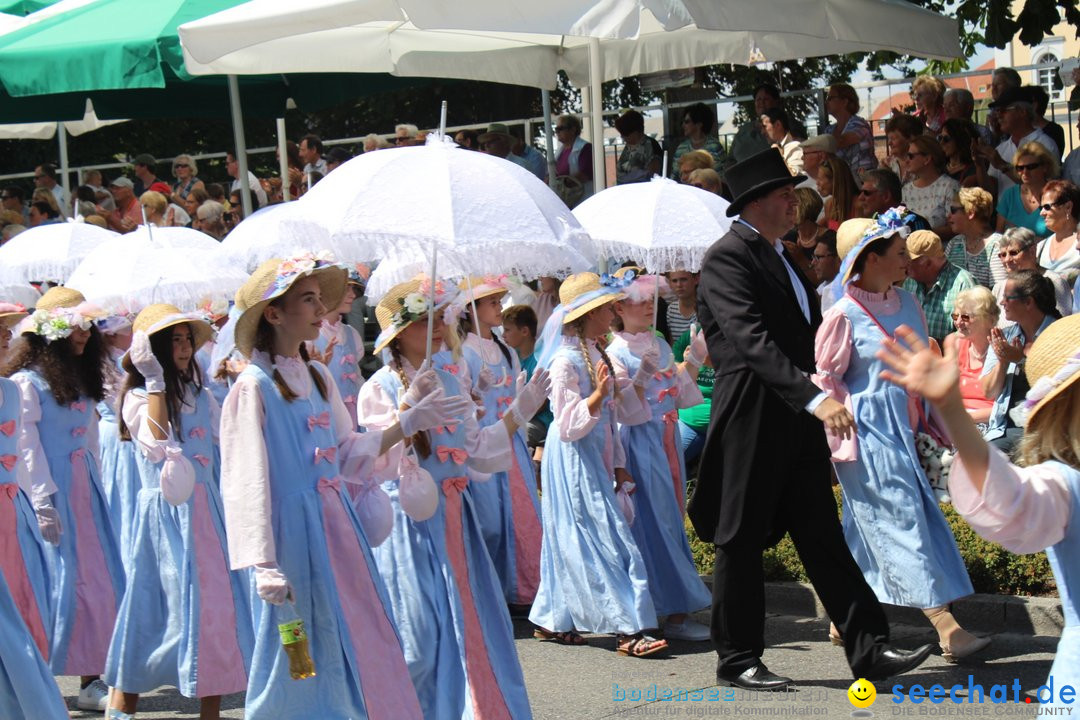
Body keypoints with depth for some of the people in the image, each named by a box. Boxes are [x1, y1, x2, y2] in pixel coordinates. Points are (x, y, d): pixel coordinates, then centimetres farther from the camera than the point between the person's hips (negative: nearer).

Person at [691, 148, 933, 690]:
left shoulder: (779, 258, 18)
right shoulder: (727, 258, -12)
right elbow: (753, 340, -24)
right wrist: (814, 397, -31)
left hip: (798, 420, 9)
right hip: (752, 419, -9)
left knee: (823, 536, 8)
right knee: (741, 541, 2)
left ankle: (869, 648, 8)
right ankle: (737, 660, 12)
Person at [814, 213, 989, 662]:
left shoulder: (906, 304, 9)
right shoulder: (845, 314, -11)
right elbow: (824, 376, -5)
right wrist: (854, 416, -9)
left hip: (900, 427, 7)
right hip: (867, 430, -7)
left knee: (867, 525, 13)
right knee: (901, 521, -10)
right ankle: (946, 628, -13)